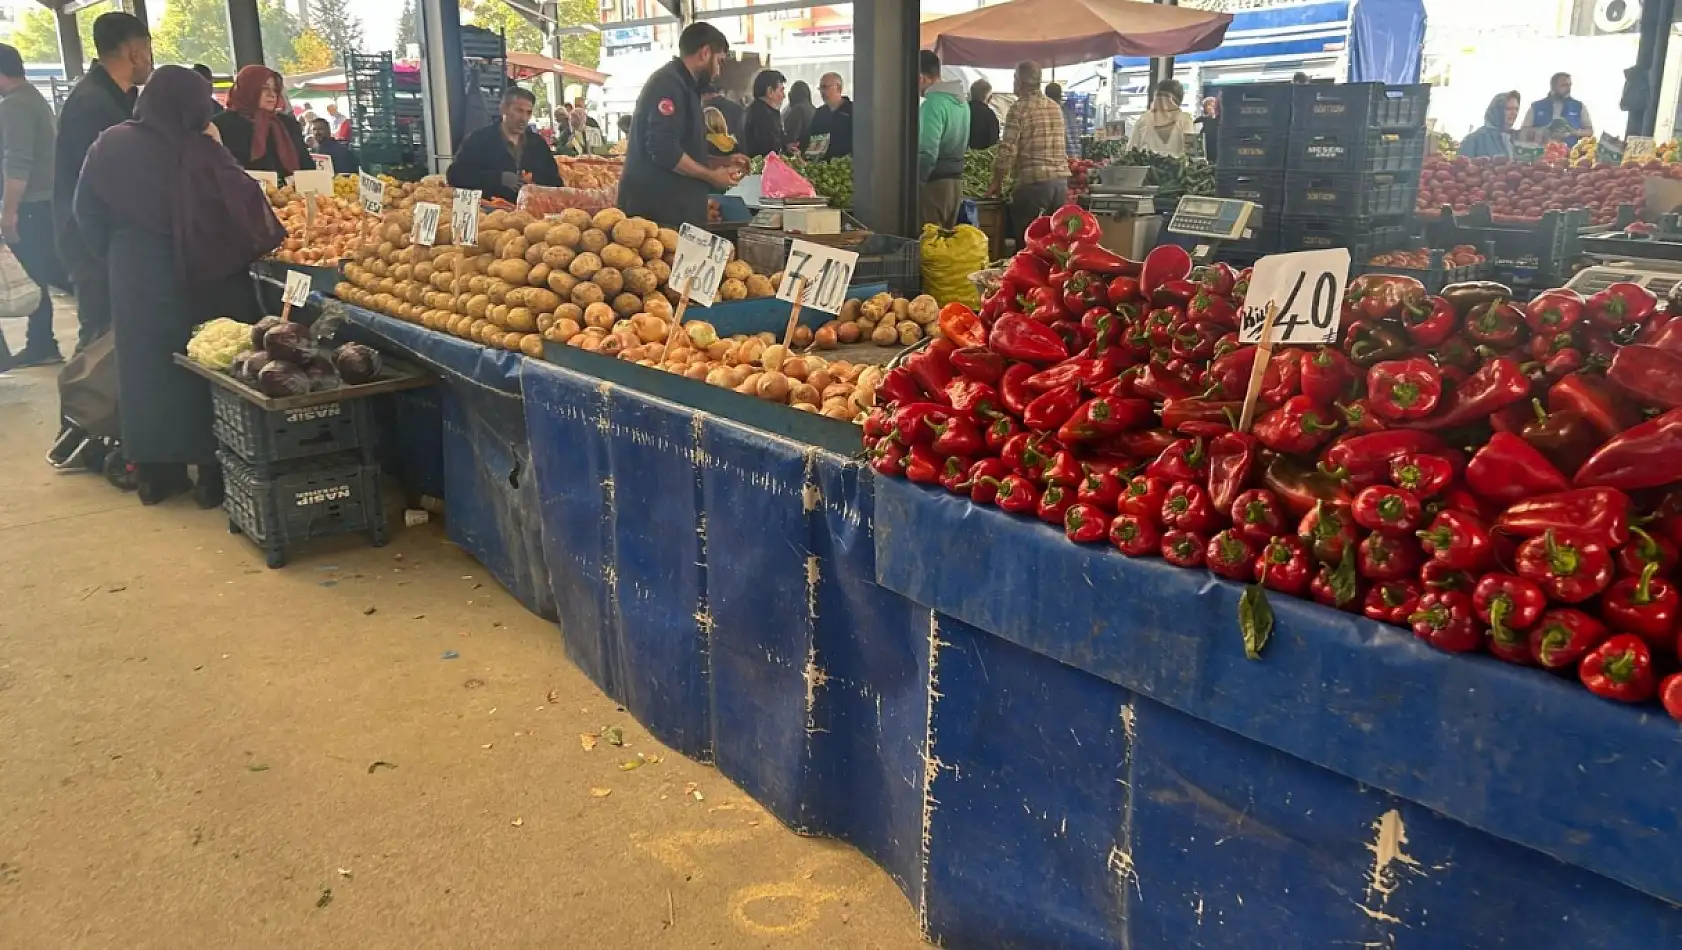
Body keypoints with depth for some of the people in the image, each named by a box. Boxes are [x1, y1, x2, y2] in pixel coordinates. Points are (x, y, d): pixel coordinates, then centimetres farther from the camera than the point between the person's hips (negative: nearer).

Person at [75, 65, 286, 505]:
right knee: (200, 368, 6)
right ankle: (212, 476, 9)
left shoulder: (109, 145, 1)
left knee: (144, 372, 12)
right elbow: (244, 204, -14)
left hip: (131, 274, 4)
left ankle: (155, 474, 19)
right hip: (189, 275, -4)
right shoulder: (198, 149, -13)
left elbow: (88, 213, 6)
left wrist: (114, 255, 18)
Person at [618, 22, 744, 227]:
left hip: (674, 206, 10)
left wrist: (720, 163, 18)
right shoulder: (670, 84, -13)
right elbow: (664, 151, -23)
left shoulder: (682, 86, 20)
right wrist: (711, 176, -13)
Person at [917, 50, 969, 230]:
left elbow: (927, 153, -21)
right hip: (956, 180, 9)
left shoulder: (933, 103, -16)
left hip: (934, 182, -9)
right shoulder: (961, 101, 12)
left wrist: (916, 183, -14)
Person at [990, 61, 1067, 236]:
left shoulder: (1019, 107, -5)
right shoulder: (1055, 107, 16)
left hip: (1033, 182, -6)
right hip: (1060, 180, 6)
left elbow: (1008, 149, -9)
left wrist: (997, 181, 2)